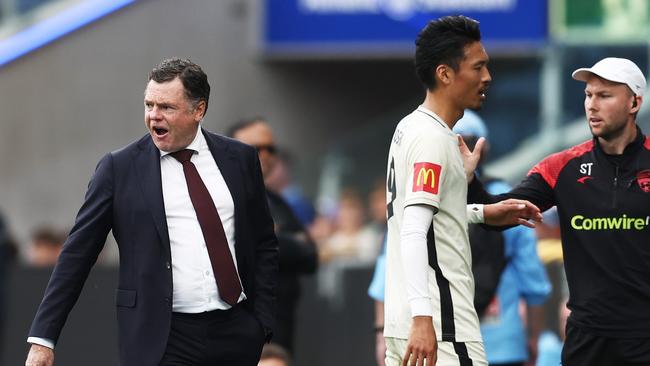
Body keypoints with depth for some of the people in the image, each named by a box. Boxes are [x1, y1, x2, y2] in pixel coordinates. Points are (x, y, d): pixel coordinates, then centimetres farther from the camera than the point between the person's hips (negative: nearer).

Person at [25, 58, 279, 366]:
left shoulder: (240, 159, 8)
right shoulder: (119, 168, 1)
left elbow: (264, 245, 13)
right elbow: (77, 255, 0)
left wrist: (263, 323, 3)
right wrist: (43, 339, -4)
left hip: (237, 334, 2)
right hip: (162, 341, -2)